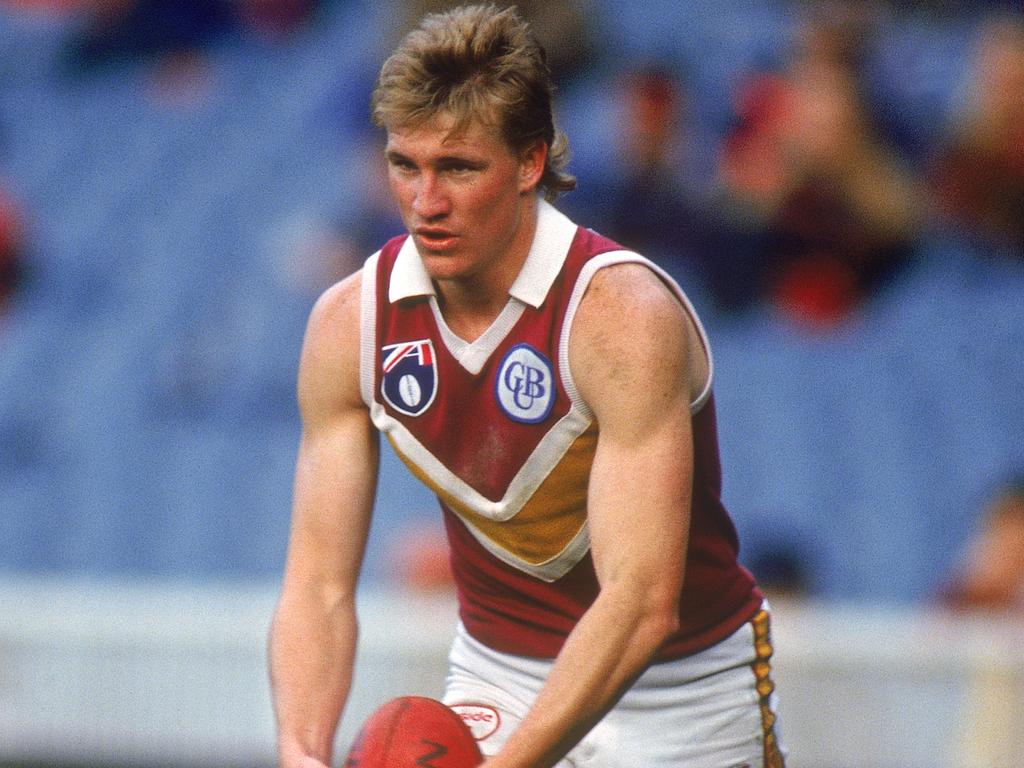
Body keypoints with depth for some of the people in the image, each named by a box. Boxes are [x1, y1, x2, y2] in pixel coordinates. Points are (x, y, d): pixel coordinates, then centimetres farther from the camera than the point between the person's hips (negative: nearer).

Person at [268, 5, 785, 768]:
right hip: (495, 684, 3)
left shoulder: (624, 315, -24)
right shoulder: (350, 323, -9)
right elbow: (318, 586, -8)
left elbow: (642, 604, -31)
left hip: (683, 698, -3)